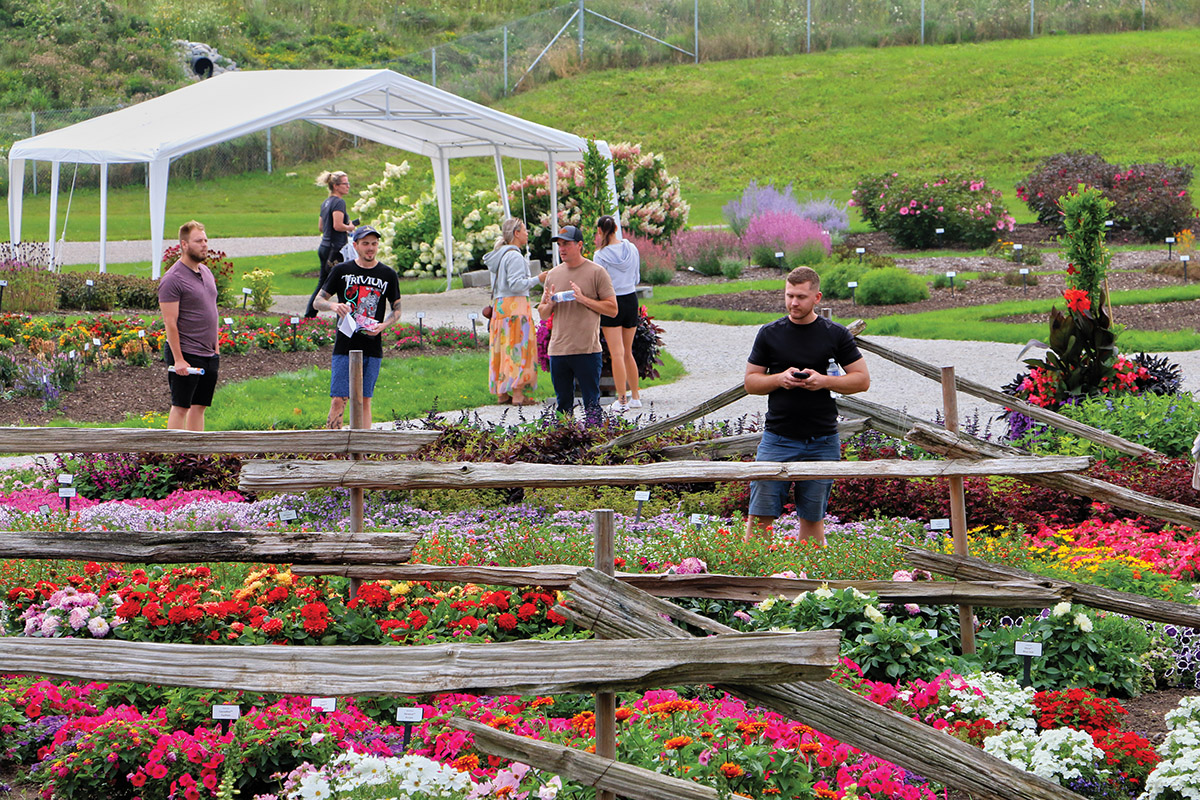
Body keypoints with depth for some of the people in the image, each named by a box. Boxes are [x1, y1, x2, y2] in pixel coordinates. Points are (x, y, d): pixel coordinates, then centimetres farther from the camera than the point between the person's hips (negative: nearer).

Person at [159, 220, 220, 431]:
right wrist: (178, 360, -20)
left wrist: (216, 345, 16)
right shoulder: (173, 279, -14)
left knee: (200, 406, 10)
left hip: (209, 355, 8)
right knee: (181, 406, -4)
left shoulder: (206, 272, 13)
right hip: (186, 354, -8)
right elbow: (170, 323, -16)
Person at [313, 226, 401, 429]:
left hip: (372, 349, 1)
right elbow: (318, 302, 7)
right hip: (345, 346, -1)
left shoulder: (388, 275, 7)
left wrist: (383, 325, -6)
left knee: (364, 400, 5)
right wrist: (333, 306, -16)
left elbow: (397, 309, 14)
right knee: (338, 400, -7)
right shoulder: (341, 271, 4)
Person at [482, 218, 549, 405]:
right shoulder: (514, 256, -13)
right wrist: (537, 279, -11)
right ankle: (518, 393, -9)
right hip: (515, 306, -9)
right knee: (518, 348, -7)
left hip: (499, 305, 9)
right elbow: (516, 284, -19)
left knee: (503, 348, 9)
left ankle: (501, 393, 11)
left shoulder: (501, 255, 15)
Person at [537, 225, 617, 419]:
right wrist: (549, 305, -4)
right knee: (563, 405, 9)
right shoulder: (553, 274, 14)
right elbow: (542, 314, 19)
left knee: (591, 404, -2)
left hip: (587, 351, -5)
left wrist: (583, 299, -14)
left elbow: (612, 308, -5)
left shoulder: (596, 272, -1)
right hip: (558, 351, 5)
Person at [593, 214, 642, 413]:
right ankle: (635, 396, 22)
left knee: (617, 353, -4)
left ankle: (622, 400, -4)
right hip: (631, 300, 5)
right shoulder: (632, 249, 3)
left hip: (611, 302, -5)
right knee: (628, 352, 17)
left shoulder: (601, 255, -12)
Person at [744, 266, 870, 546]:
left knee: (812, 517, 6)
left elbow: (862, 380, 5)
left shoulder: (836, 335, 4)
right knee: (761, 514, -5)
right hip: (777, 437, 0)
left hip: (822, 442, 0)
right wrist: (780, 379, -11)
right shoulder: (769, 334, 5)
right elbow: (751, 382, 9)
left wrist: (825, 381, -11)